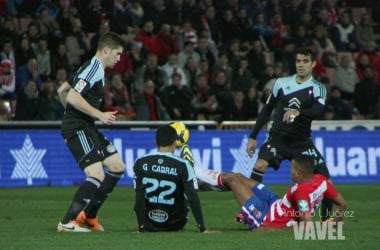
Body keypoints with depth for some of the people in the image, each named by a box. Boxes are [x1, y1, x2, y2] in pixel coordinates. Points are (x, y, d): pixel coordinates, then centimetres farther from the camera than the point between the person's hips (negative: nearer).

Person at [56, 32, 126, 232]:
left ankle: (88, 215, 16)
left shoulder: (92, 67, 18)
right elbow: (72, 97, -25)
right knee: (97, 175, -20)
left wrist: (72, 115, 32)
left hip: (86, 127, 11)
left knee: (117, 167, 11)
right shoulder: (94, 68, -14)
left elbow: (62, 90, 25)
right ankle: (67, 222, -19)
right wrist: (100, 115, -23)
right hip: (77, 128, -11)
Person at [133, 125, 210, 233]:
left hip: (149, 225, 1)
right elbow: (193, 198, -17)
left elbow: (139, 197, -11)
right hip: (175, 225, -1)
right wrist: (202, 228, -14)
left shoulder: (140, 163, -10)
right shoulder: (183, 166, -15)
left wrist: (141, 228, -6)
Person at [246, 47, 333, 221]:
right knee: (260, 166, -24)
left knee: (323, 175, -11)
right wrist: (253, 137, 9)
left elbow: (318, 111, -21)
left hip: (302, 141, 0)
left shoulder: (318, 88, -1)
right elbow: (267, 110, 12)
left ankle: (327, 217, 4)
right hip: (277, 137, 0)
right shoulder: (282, 82, 5)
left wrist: (298, 112, -41)